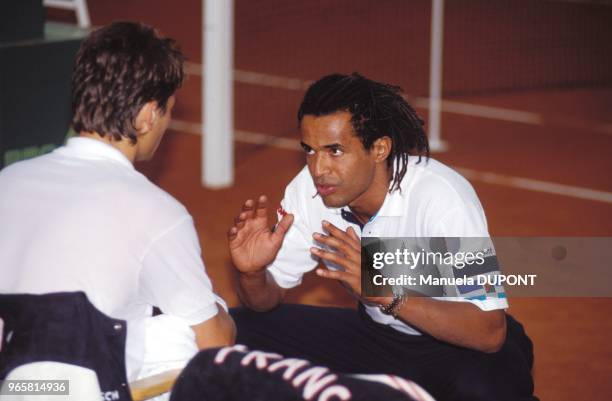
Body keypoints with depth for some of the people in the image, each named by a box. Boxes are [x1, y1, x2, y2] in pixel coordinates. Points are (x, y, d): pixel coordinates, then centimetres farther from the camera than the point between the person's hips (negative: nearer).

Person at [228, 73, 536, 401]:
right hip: (377, 334, 6)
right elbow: (267, 298, -2)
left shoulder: (443, 198, -29)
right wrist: (252, 272, -26)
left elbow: (488, 332, -32)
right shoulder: (309, 189, -12)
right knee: (239, 332, -9)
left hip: (458, 346, -6)